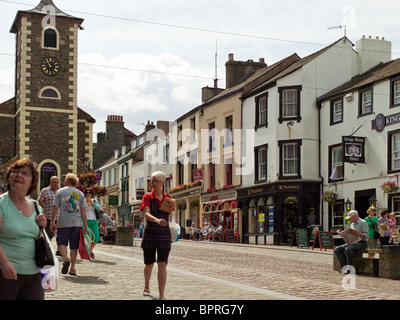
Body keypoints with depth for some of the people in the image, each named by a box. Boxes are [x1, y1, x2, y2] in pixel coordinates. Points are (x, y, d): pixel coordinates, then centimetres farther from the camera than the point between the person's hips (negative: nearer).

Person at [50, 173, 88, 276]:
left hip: (63, 223, -2)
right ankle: (72, 268, 7)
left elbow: (55, 208, 0)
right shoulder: (80, 194, 10)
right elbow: (83, 211, 5)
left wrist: (53, 222, 3)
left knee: (62, 242, 7)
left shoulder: (60, 192, 5)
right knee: (74, 246, 7)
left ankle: (65, 258, -20)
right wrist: (85, 225, 6)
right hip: (77, 223, 2)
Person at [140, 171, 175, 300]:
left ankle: (162, 295, -9)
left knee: (163, 265, -9)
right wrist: (157, 220, -37)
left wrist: (171, 208, -6)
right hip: (150, 234, -1)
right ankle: (147, 286, 37)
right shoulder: (147, 197, -2)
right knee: (149, 264, 10)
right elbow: (146, 214, -17)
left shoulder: (167, 198, 7)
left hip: (164, 235, 1)